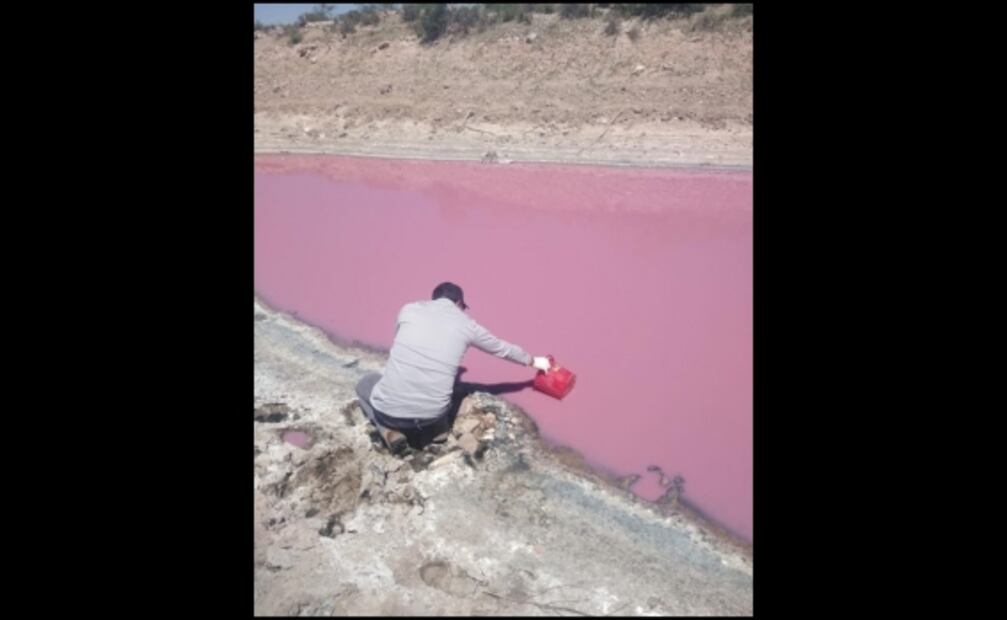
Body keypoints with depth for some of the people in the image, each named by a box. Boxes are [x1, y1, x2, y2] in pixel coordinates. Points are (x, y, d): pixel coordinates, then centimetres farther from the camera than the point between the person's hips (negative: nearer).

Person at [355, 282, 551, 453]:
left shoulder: (409, 309, 7)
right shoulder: (466, 324, 8)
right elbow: (502, 348, 24)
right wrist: (534, 361, 42)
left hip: (389, 408, -2)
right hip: (431, 415, 2)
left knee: (367, 381, 31)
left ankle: (390, 431, 8)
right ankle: (430, 428, 8)